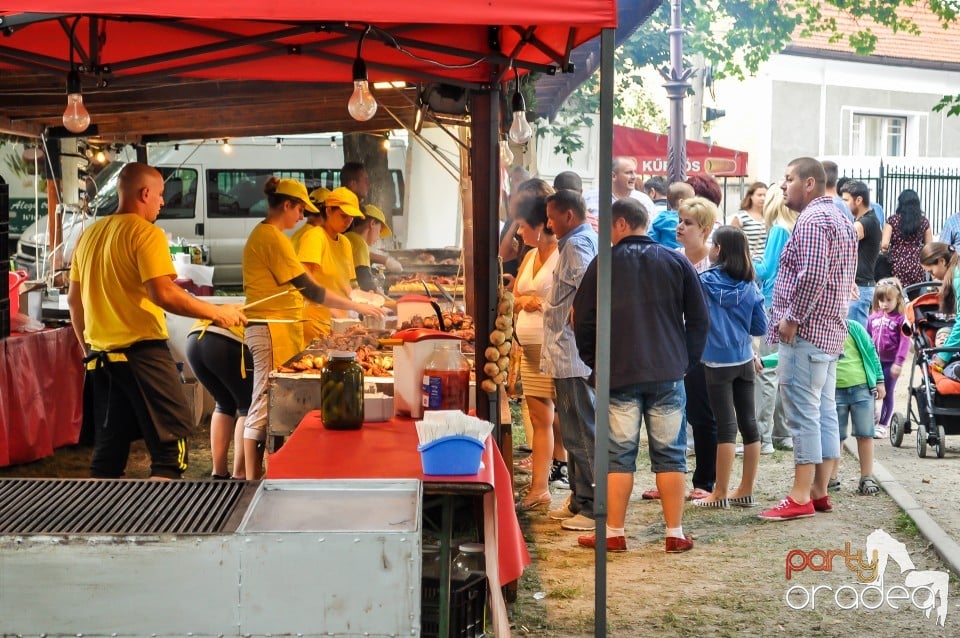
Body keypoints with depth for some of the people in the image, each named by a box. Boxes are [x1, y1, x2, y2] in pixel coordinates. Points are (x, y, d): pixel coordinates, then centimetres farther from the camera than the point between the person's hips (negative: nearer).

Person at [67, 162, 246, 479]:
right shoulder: (146, 232, -10)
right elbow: (163, 293, -20)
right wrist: (217, 313, -11)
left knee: (108, 450, 12)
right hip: (141, 351, -8)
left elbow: (74, 300, 17)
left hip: (100, 355, 8)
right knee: (173, 437, -2)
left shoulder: (90, 235, 13)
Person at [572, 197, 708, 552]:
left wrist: (595, 362, 12)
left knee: (619, 455, 3)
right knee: (670, 453, 5)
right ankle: (675, 534, 6)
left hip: (618, 375, -2)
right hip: (668, 374, 2)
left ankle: (615, 533, 6)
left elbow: (582, 321, 0)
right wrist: (687, 361, 12)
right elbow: (699, 318, 5)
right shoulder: (675, 261, 5)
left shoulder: (605, 264, -1)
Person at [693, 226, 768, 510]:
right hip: (744, 361, 4)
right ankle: (746, 491, 16)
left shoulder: (705, 280, -7)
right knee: (748, 423, 8)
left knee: (726, 426, -3)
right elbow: (761, 327, 5)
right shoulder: (750, 287, 2)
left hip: (718, 363, -4)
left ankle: (720, 493, 3)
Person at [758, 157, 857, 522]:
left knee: (803, 413, -8)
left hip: (806, 331, -11)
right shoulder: (839, 218, 19)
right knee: (824, 411, 11)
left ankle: (801, 498, -6)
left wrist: (792, 318, -18)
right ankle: (820, 491, 16)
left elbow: (812, 275, -26)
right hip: (831, 331, 11)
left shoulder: (812, 219, -14)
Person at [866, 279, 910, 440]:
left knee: (887, 394, 6)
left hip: (890, 363, -4)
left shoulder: (900, 319, -9)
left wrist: (899, 362, -18)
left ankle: (883, 424, 17)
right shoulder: (873, 317, 6)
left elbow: (905, 342, -12)